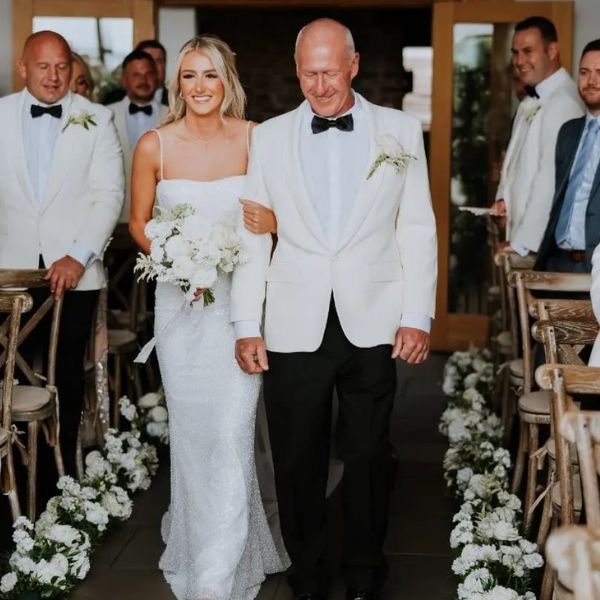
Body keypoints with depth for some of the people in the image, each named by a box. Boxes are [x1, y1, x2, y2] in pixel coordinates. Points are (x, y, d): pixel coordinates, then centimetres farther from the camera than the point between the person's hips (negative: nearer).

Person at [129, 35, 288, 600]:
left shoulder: (254, 138, -2)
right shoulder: (154, 145, -3)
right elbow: (138, 222, 7)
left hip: (240, 298, -1)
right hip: (179, 300, 1)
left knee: (232, 431, -5)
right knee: (190, 429, 10)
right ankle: (195, 534, 33)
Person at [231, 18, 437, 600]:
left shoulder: (401, 132, 4)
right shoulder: (268, 137, 6)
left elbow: (417, 230, 3)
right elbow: (253, 236, 6)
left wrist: (418, 316, -2)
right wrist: (246, 325, 1)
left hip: (373, 327, 0)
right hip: (295, 328, 1)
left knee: (368, 456, 9)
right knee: (297, 462, 8)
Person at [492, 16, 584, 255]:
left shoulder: (563, 103, -17)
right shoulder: (531, 101, 11)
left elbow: (551, 181, -21)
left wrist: (520, 243, -19)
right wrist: (504, 198, 3)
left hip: (544, 244, -8)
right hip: (521, 237, 8)